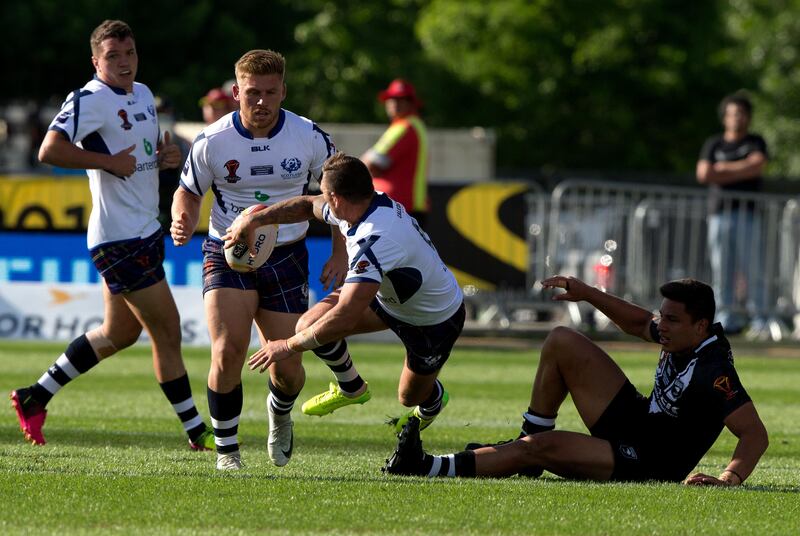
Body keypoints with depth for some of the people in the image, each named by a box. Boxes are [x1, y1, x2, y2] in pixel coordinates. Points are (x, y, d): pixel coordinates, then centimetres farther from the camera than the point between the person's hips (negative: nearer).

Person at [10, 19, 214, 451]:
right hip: (120, 237, -10)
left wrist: (168, 156, 4)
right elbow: (49, 151, -25)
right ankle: (197, 432, 5)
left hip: (144, 232, 10)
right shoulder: (90, 100, -14)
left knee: (119, 333, 17)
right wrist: (109, 161, -24)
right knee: (167, 331, -5)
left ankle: (36, 396, 27)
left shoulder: (143, 95, 14)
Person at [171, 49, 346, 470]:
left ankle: (280, 414, 37)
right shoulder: (212, 141, -8)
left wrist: (340, 254, 1)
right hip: (227, 256, -1)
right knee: (227, 353, -21)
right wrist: (182, 223, -16)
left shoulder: (308, 137, -5)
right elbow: (189, 192, 7)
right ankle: (226, 451, -3)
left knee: (288, 369, -2)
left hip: (287, 258, 1)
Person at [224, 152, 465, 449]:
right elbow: (309, 205, 5)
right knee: (310, 323, -9)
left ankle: (433, 401, 53)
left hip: (436, 321, -8)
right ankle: (351, 389, 20)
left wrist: (290, 346, -36)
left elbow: (345, 317, -46)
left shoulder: (374, 241, -43)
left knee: (411, 397, 13)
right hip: (390, 296, 8)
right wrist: (254, 220, -6)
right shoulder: (373, 202, -17)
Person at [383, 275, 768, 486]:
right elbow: (639, 324, 21)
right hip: (635, 420, 9)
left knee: (543, 447, -26)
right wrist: (588, 294, 12)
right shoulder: (682, 335, -3)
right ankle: (527, 443, 11)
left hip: (647, 465, -9)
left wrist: (730, 478, -49)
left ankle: (431, 467, -21)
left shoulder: (711, 372, -28)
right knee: (561, 343, 6)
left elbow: (755, 433, -34)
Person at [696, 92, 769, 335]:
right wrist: (742, 171, -2)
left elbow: (758, 164, -8)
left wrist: (724, 168, -3)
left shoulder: (755, 142, 12)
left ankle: (760, 316, -7)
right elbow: (703, 174, 2)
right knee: (721, 268, -3)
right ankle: (727, 316, -1)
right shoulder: (713, 144, 17)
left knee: (751, 266, -8)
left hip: (748, 212, -2)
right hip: (720, 212, 2)